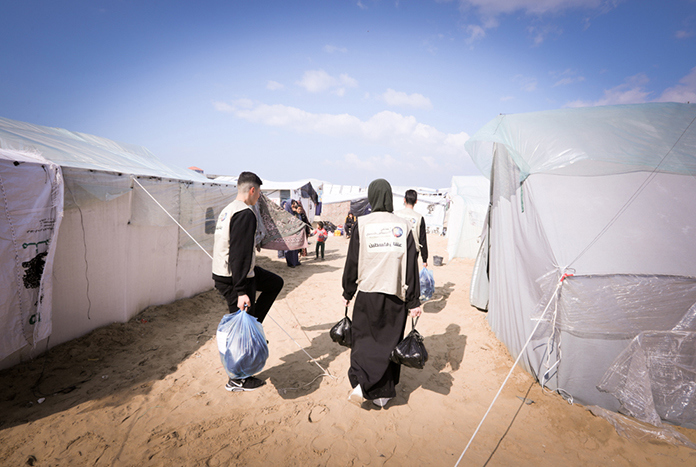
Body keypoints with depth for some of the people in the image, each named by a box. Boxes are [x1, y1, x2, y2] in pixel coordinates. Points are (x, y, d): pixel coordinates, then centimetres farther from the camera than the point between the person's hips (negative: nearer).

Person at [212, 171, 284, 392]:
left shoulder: (228, 210, 13)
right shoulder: (245, 214, -19)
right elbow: (240, 255, -26)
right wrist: (241, 291, -27)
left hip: (223, 272, 10)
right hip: (233, 278, -10)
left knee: (275, 282, 20)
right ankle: (237, 380, 18)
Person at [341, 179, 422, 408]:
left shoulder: (362, 224, -5)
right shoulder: (403, 226, -1)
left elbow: (352, 262, -2)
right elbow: (411, 265, -1)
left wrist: (348, 293, 9)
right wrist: (414, 301, 4)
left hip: (368, 294, -1)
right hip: (396, 295, 2)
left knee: (364, 338, 13)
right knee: (390, 341, 14)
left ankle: (362, 382, -4)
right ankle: (384, 393, 23)